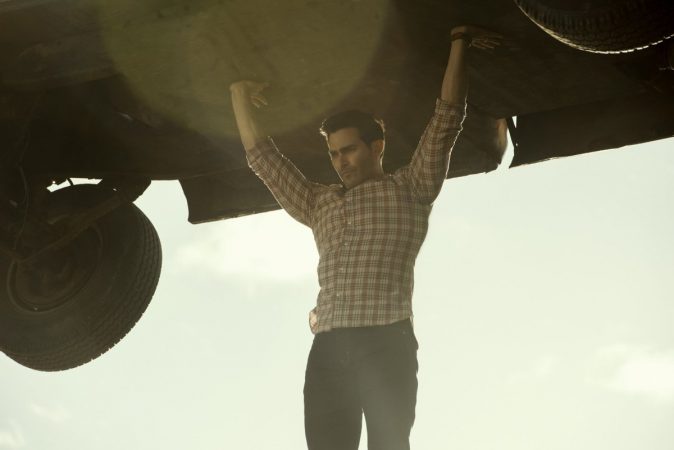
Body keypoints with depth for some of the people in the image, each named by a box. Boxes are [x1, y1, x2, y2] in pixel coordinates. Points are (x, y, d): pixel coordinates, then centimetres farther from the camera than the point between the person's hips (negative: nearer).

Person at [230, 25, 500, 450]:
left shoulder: (410, 188, 14)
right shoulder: (318, 202, 27)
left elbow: (447, 118, 9)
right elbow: (263, 159, 31)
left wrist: (459, 43, 8)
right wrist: (240, 98, 33)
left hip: (387, 345, -4)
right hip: (327, 351, 4)